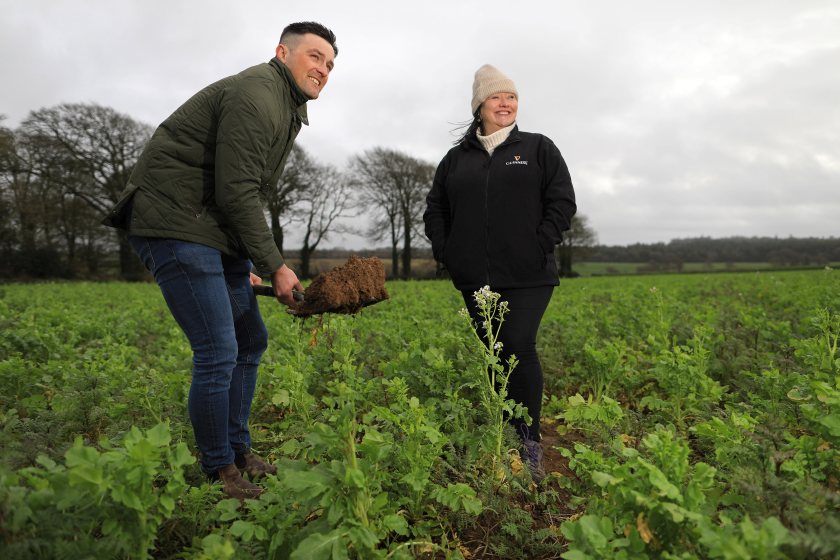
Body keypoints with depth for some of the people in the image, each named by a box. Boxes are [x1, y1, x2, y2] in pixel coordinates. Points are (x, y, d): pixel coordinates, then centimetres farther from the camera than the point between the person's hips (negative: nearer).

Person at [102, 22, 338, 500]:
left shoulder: (288, 109, 18)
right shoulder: (256, 96, -15)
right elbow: (236, 193, -22)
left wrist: (247, 265, 16)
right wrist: (275, 267, -15)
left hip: (216, 232, 11)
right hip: (177, 226, -11)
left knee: (251, 342, 12)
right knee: (218, 353, -12)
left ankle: (239, 451, 26)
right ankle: (219, 471, 7)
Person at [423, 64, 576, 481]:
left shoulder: (539, 149, 9)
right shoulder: (456, 158, 16)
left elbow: (562, 202, 2)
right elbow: (434, 209, 16)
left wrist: (539, 247, -9)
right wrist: (446, 252, 3)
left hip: (527, 277, -3)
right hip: (476, 279, 3)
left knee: (519, 349, -14)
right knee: (493, 354, 8)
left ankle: (530, 445, -3)